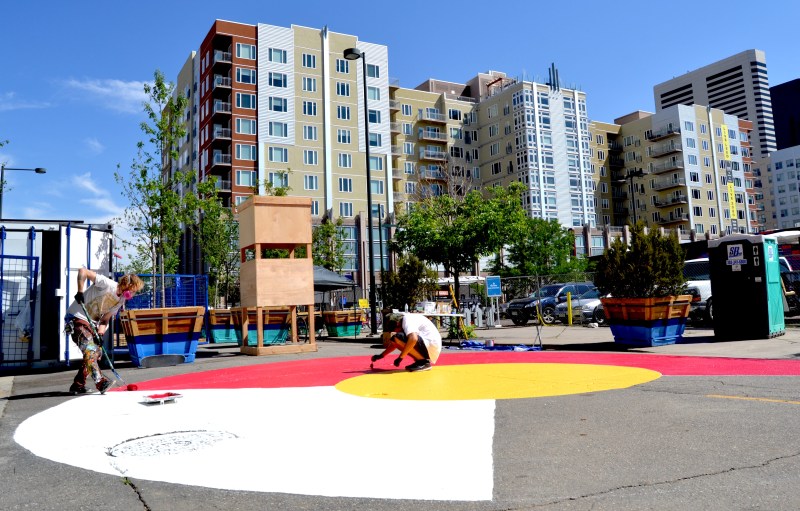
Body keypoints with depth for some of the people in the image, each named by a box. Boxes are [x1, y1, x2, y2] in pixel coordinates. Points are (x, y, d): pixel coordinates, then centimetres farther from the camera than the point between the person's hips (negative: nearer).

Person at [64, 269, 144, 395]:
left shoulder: (121, 300, 5)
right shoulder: (107, 284, -19)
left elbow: (105, 319, 4)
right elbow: (83, 271, -23)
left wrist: (100, 334, -12)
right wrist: (80, 292, -30)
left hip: (91, 323, 9)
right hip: (77, 318, -9)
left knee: (97, 353, 6)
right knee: (89, 349, -22)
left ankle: (78, 385, 15)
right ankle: (100, 382, -31)